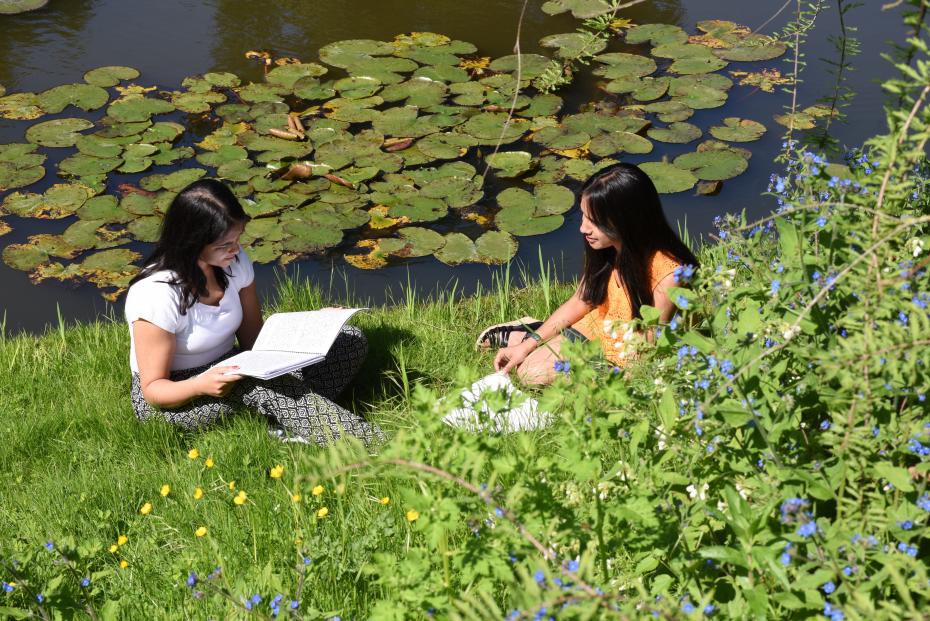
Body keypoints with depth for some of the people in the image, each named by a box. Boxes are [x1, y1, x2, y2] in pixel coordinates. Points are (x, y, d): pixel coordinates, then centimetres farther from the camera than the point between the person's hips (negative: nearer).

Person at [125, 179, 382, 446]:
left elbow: (253, 338, 2)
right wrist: (202, 385, -39)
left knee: (350, 340, -8)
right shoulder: (157, 295, -25)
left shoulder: (234, 261, -5)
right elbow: (152, 388, -17)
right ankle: (369, 447, -33)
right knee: (264, 380, -38)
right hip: (176, 396, -7)